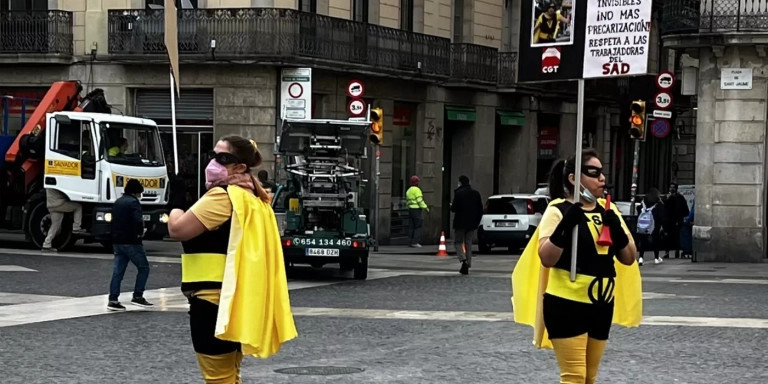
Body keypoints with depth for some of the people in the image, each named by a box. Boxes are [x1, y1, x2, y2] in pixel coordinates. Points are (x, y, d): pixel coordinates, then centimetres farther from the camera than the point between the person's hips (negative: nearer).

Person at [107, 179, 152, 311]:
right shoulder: (133, 202, -12)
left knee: (118, 271, 6)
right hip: (130, 242, -8)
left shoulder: (117, 202, 16)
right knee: (143, 267, 4)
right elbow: (138, 221, -23)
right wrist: (140, 233, -5)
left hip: (117, 242, 8)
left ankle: (113, 300, 0)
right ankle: (138, 296, 1)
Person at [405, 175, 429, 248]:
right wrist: (426, 208, -11)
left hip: (410, 209, 9)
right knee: (418, 226, -7)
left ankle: (412, 242, 7)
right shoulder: (417, 190, -11)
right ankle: (415, 242, -14)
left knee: (413, 227, 9)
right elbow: (420, 200, -17)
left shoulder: (409, 190, 17)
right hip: (417, 209, -9)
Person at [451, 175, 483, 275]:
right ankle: (467, 265, 10)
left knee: (458, 242, 6)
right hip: (472, 224, 5)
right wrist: (477, 222, 16)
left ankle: (463, 259, -17)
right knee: (468, 244, 11)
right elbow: (480, 210, 9)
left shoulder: (458, 193, -10)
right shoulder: (476, 193, 7)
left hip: (460, 223, -5)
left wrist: (451, 206, 10)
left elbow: (454, 208, -13)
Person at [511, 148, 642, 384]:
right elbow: (546, 258, -19)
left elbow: (629, 258, 6)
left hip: (601, 305, 7)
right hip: (567, 305, -7)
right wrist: (566, 225, -31)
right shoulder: (559, 210, -9)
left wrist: (617, 230, -12)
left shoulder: (607, 209, 8)